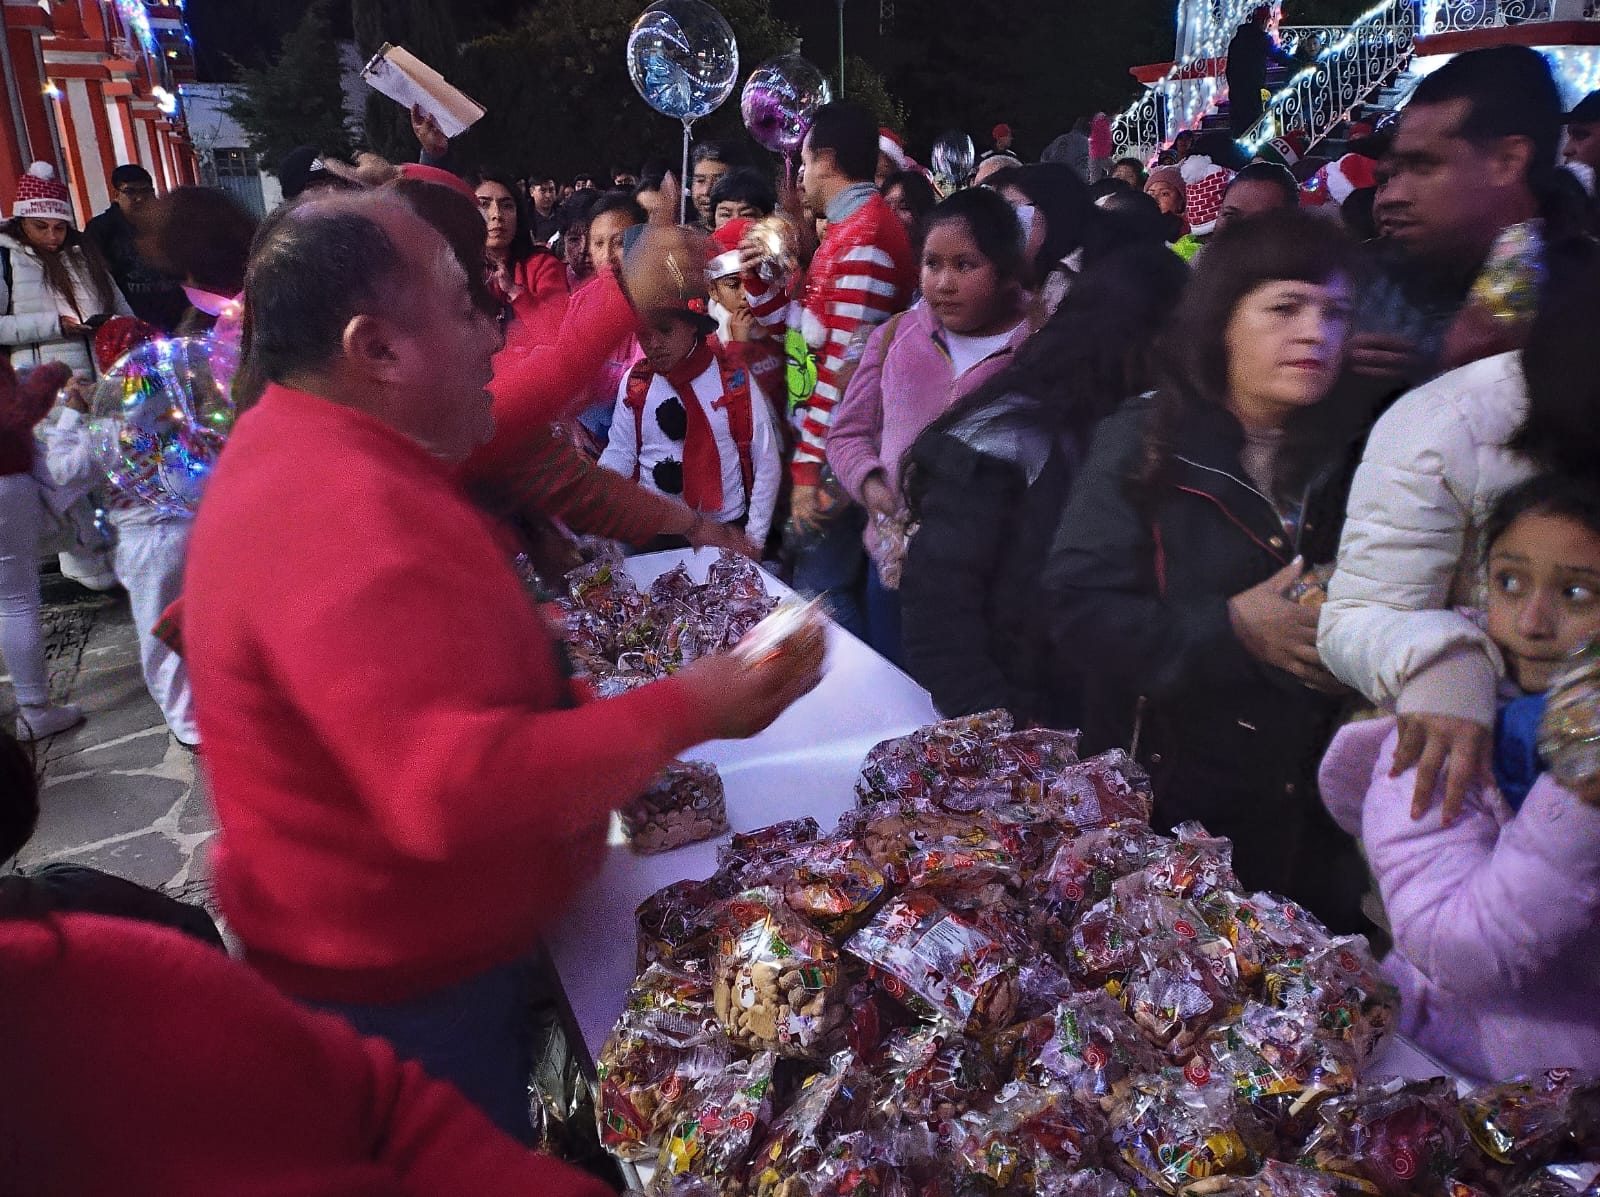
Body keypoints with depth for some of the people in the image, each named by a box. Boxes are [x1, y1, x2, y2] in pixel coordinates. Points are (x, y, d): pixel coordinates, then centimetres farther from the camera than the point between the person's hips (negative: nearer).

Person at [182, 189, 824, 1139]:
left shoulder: (311, 442, 0)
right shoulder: (345, 518, -34)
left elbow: (512, 417, 15)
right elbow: (460, 793, -41)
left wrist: (629, 302, 15)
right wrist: (685, 711, -31)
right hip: (403, 989, -9)